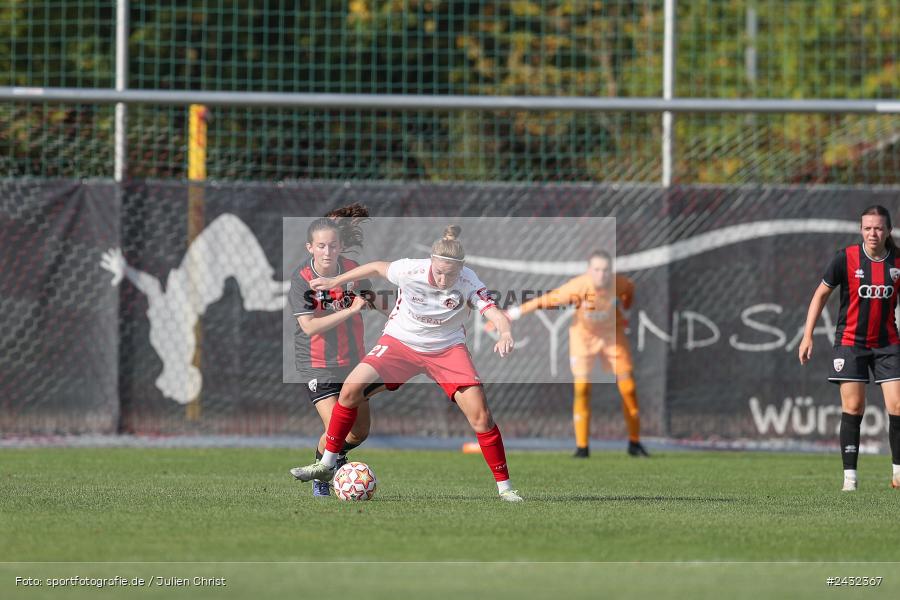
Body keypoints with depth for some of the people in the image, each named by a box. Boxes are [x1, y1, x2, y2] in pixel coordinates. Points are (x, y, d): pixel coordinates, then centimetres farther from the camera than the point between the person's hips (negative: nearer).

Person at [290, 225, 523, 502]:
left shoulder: (469, 282, -24)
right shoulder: (411, 270, -22)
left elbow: (495, 313, -33)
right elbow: (378, 267, -2)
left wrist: (505, 333, -57)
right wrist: (334, 281, 7)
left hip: (447, 349, -1)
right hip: (400, 341, 1)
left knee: (480, 416, -14)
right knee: (351, 389, -15)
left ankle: (504, 487, 0)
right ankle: (327, 464, 3)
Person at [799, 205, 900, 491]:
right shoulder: (846, 258, -7)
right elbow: (821, 294, 2)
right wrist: (807, 336, -2)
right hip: (850, 342, -2)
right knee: (853, 408, -4)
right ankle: (850, 476, 2)